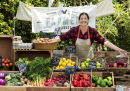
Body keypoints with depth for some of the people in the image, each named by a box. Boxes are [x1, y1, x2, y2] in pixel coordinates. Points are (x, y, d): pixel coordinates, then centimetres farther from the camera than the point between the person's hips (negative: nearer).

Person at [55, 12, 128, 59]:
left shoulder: (93, 31, -12)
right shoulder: (74, 30, -13)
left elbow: (103, 41, -17)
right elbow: (62, 37, -14)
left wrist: (118, 50, -27)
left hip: (89, 58, 0)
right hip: (76, 58, 0)